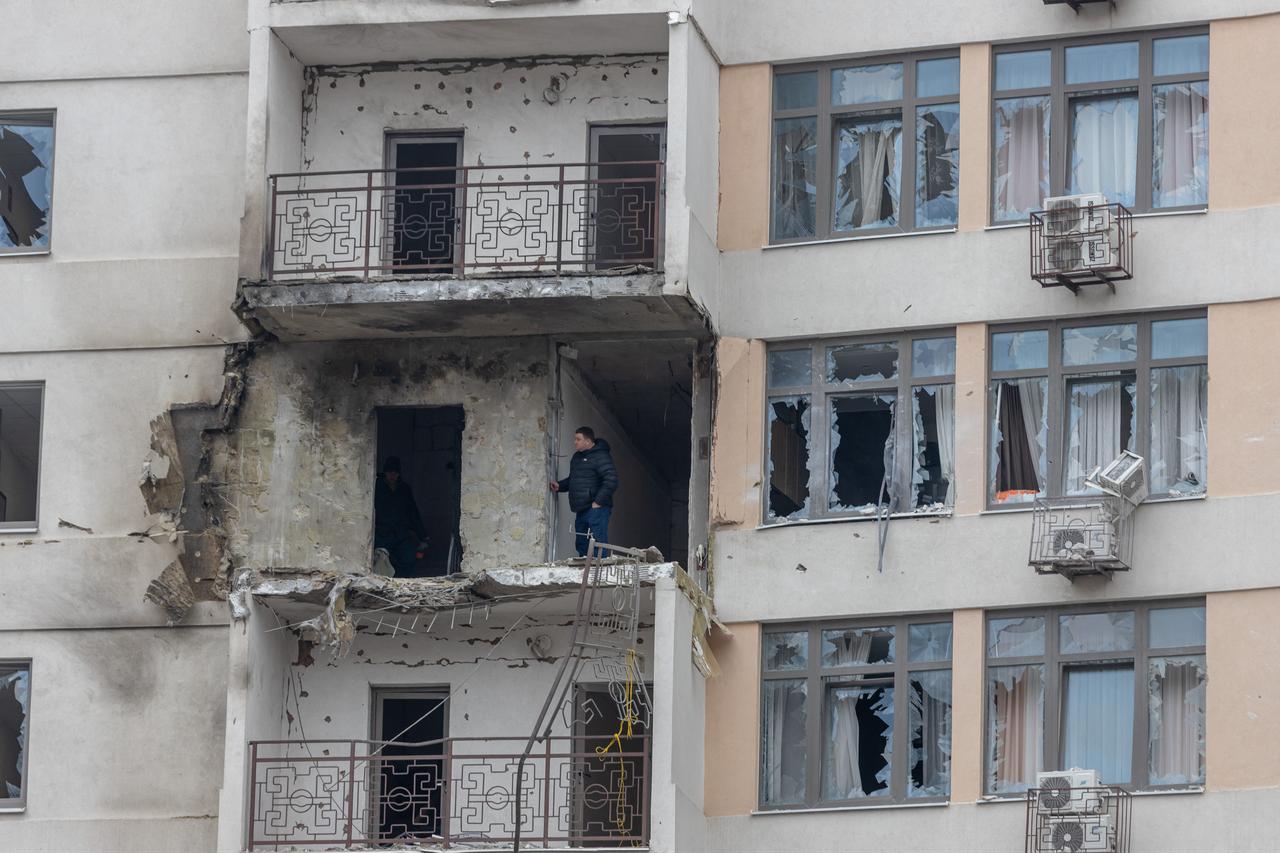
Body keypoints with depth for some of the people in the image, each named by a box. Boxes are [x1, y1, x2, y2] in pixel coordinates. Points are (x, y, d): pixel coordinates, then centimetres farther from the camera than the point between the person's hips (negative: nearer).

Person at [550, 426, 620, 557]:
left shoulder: (601, 457, -10)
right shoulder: (577, 457, 18)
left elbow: (611, 481, -18)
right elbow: (572, 480, 31)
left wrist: (598, 502, -19)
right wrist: (560, 485, 12)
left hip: (596, 508, -9)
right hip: (582, 510, 9)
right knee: (581, 545, 12)